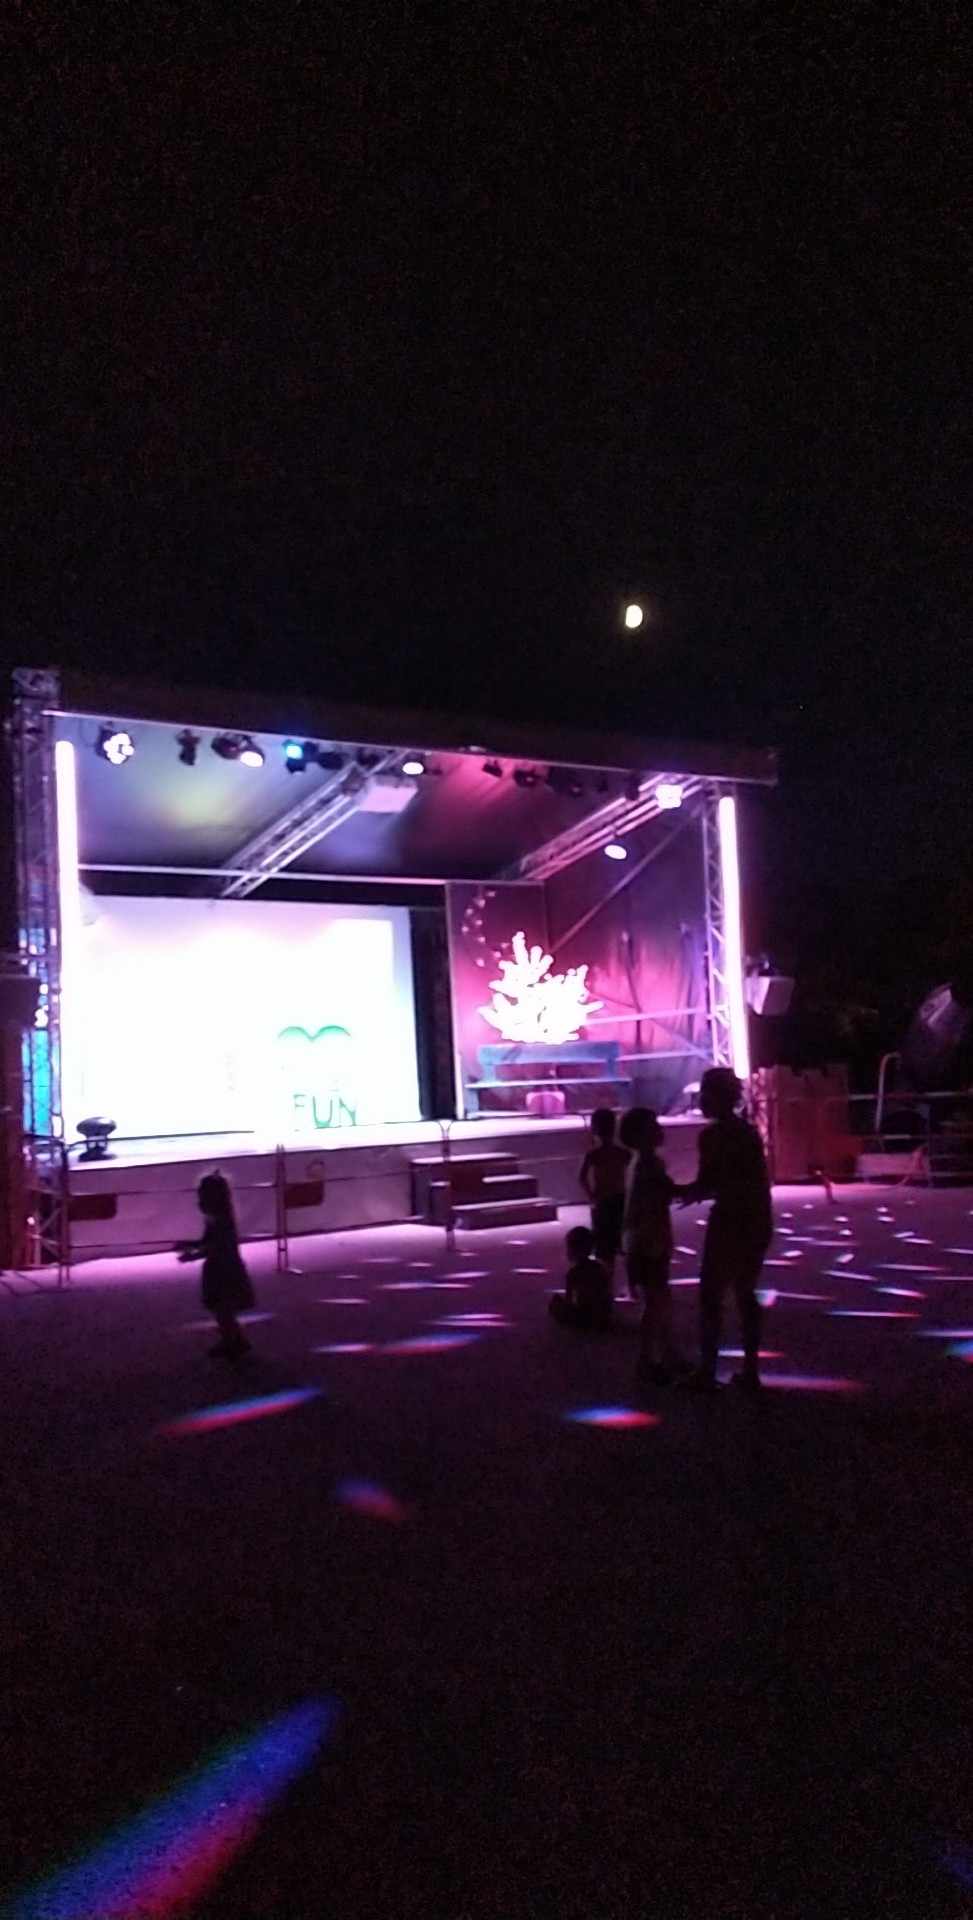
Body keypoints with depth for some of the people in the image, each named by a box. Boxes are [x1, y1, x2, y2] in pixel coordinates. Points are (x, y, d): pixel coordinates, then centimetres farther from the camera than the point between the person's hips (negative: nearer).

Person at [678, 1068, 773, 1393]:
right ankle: (751, 1371, 16)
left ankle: (706, 1373, 4)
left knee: (711, 1296, 2)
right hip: (757, 1220, 7)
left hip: (730, 1222, -7)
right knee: (746, 1294, 15)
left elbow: (707, 1184, -14)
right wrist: (694, 1191, 20)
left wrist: (678, 1191, 5)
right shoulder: (748, 1130, 11)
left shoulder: (712, 1135, -12)